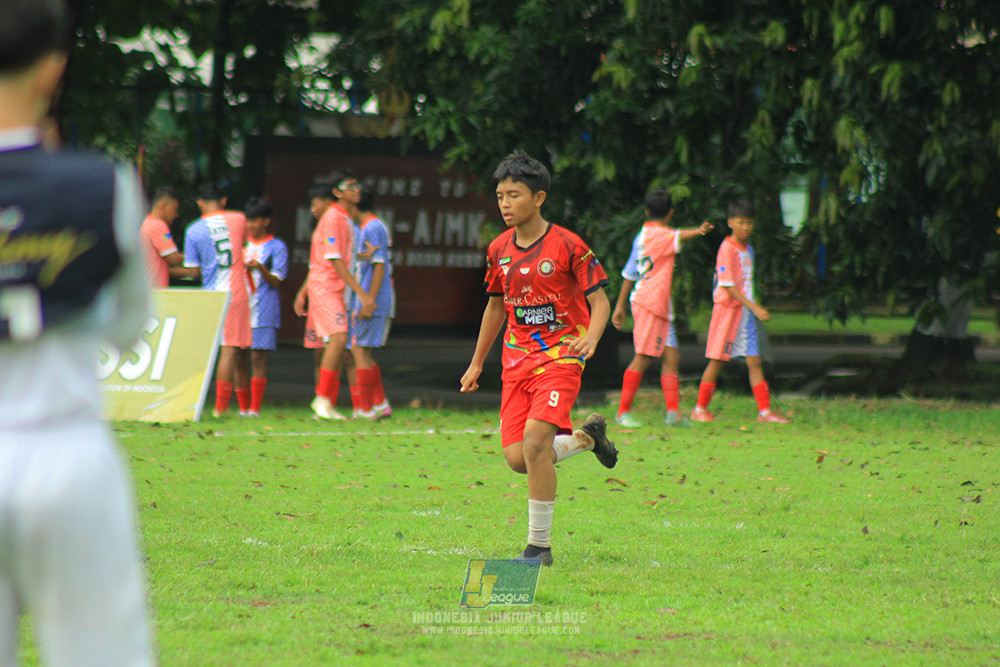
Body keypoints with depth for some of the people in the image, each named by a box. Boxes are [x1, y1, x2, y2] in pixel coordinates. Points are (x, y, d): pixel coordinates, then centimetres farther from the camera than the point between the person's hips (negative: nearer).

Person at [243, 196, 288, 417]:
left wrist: (260, 268, -20)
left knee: (257, 357, -9)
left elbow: (276, 282, -2)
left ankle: (255, 408, -9)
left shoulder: (277, 247, 3)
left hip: (262, 310, -4)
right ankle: (242, 407, 7)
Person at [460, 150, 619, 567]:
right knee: (517, 460, -4)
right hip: (516, 361, 6)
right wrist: (477, 363, 24)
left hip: (560, 357, -6)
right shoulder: (499, 250, 8)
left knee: (535, 442, -23)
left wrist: (590, 338, -27)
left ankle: (540, 546, -12)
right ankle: (585, 437, 28)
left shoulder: (567, 246, -9)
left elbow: (599, 301, -6)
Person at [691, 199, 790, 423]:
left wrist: (754, 308, 14)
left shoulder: (748, 249, 12)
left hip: (746, 310, 7)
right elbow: (728, 286, -19)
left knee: (754, 360, 3)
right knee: (717, 360, -1)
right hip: (727, 308, -7)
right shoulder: (727, 249, -14)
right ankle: (700, 409, 9)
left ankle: (764, 411, 2)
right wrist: (754, 307, -23)